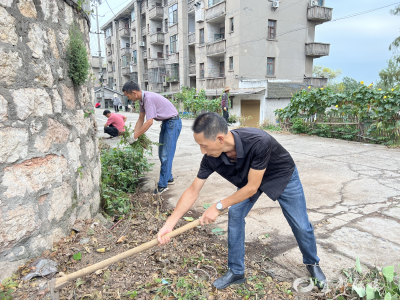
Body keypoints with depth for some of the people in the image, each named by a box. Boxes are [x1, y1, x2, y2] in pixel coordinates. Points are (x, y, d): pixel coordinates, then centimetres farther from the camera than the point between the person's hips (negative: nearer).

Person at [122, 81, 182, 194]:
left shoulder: (148, 98, -26)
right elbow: (141, 119, 9)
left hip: (173, 122, -10)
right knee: (162, 154, 14)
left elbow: (149, 122, -29)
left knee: (166, 155, -9)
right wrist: (133, 133, 1)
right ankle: (169, 178, 27)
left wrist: (134, 136, -22)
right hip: (166, 122, 10)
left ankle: (162, 185, -2)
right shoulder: (142, 99, 4)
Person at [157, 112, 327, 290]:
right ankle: (236, 272, 10)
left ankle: (312, 263, 34)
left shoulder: (259, 142, -44)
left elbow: (252, 187, -34)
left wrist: (219, 206, -28)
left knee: (301, 226, 3)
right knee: (234, 214, -9)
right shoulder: (211, 157, -28)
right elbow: (193, 191, -20)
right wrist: (170, 223, -23)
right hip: (249, 178, 4)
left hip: (283, 176, -3)